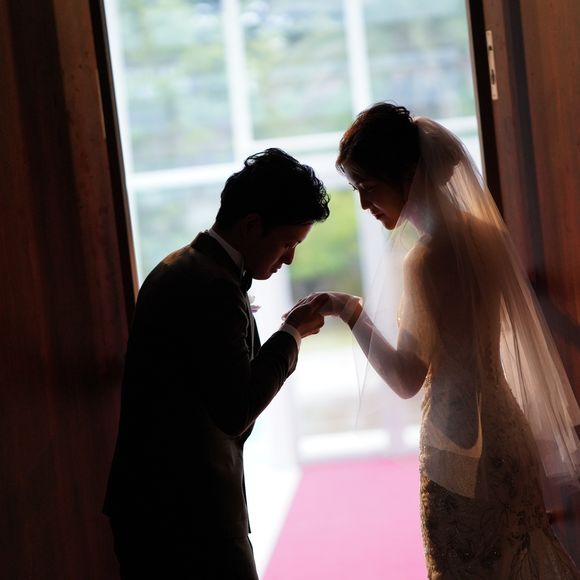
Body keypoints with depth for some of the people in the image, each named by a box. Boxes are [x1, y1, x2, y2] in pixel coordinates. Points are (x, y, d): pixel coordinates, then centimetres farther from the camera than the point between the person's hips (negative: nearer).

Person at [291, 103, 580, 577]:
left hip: (459, 450, -8)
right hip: (506, 436, 8)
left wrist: (349, 309, -14)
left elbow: (406, 379, -19)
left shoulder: (425, 259, -21)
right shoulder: (482, 232, 4)